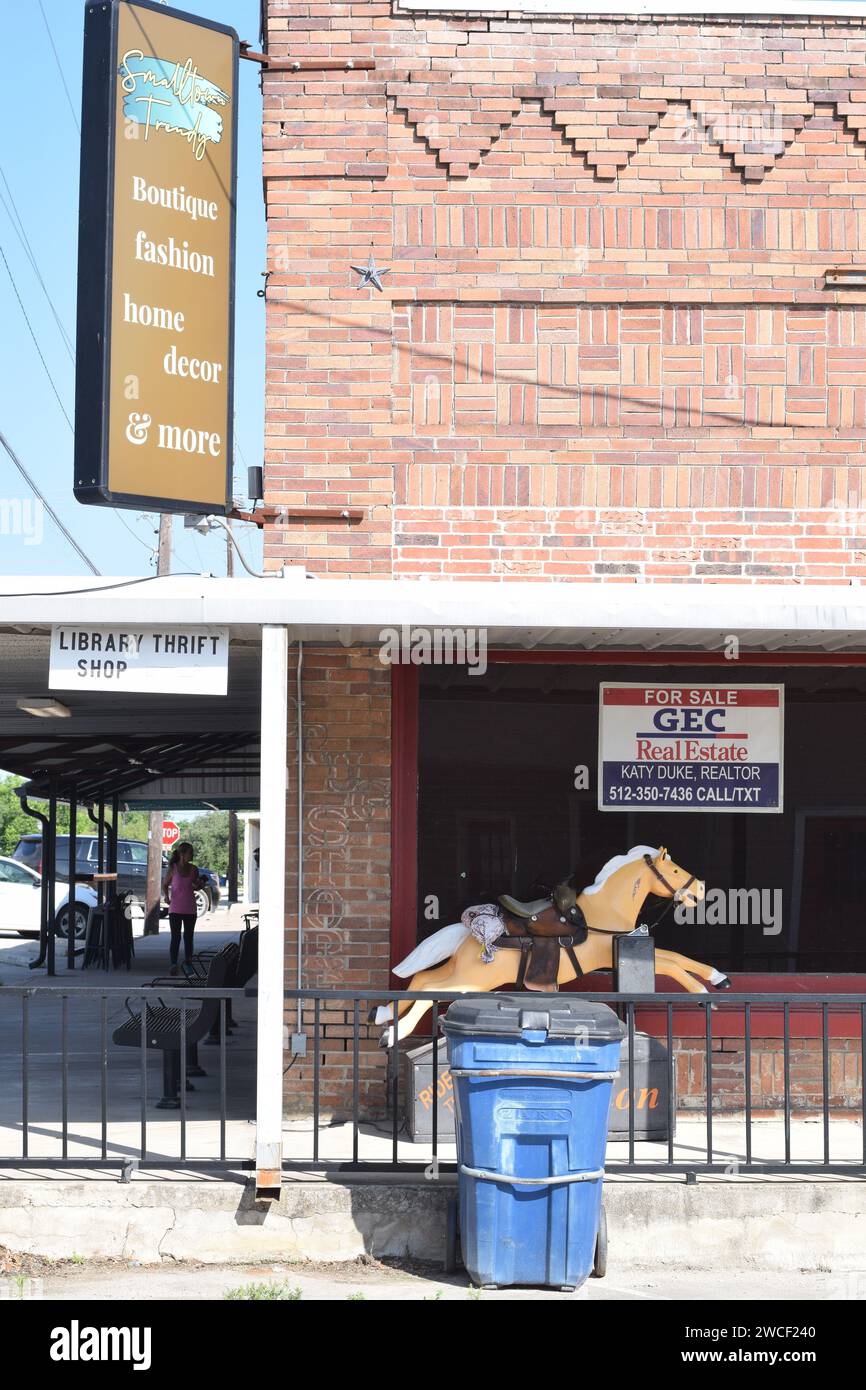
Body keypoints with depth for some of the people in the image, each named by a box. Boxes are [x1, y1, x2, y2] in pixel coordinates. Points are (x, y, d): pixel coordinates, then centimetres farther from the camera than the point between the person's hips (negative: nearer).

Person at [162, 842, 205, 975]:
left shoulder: (193, 869, 1)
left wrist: (200, 884, -8)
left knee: (189, 937, 10)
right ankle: (173, 965, -3)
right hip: (175, 909, -3)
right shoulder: (172, 869, -7)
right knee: (175, 937, -5)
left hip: (190, 909, 3)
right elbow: (165, 885, 4)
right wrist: (166, 896, -13)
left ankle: (187, 963, 20)